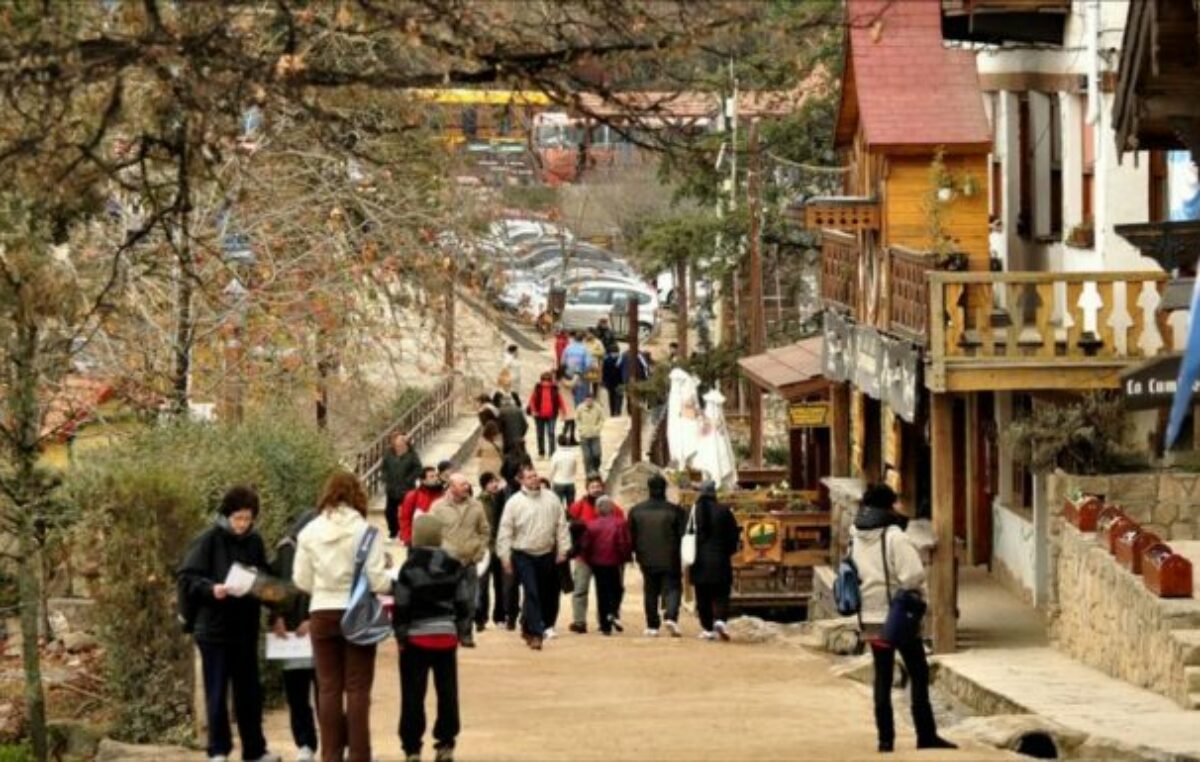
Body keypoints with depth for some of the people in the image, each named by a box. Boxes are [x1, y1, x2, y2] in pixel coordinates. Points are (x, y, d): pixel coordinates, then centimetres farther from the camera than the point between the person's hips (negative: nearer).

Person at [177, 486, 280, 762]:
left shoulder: (254, 542, 5)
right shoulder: (208, 540, -9)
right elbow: (186, 578, -11)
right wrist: (211, 589, -27)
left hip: (245, 627, 5)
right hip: (214, 628, -5)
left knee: (249, 691, 12)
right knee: (217, 693, 1)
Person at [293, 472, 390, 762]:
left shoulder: (310, 532, -2)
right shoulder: (365, 531, -11)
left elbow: (301, 580, 1)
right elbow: (377, 580, -12)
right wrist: (394, 582, 9)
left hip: (322, 614, 2)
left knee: (329, 688, 9)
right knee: (357, 688, 4)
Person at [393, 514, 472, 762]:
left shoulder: (410, 568, -10)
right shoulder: (455, 568, 3)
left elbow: (401, 606, -10)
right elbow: (463, 603, 6)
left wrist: (400, 635, -1)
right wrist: (464, 633, 14)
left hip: (416, 637, -4)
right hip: (447, 636, 4)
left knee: (413, 694, 1)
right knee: (447, 691, 11)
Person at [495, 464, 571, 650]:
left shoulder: (551, 498, 2)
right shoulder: (514, 502, -7)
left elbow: (561, 525, 5)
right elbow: (505, 531, -5)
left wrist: (563, 549, 0)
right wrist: (505, 556, -8)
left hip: (547, 554, 4)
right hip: (524, 555, -4)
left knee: (547, 593, 11)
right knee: (531, 594, -10)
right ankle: (536, 633, -9)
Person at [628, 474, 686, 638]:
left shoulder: (636, 511, 1)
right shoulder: (674, 511, -8)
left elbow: (631, 536, 7)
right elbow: (683, 534, -5)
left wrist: (637, 554, 18)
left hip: (647, 560, 3)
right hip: (670, 560, -3)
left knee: (650, 592, 11)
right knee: (673, 588, 4)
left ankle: (652, 626, 10)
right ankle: (671, 617, -19)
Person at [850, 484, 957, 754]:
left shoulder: (856, 538, 5)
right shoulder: (894, 537, -16)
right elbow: (914, 574, -22)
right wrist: (915, 591, -4)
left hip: (871, 618, 6)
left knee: (882, 677, 12)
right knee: (918, 674, 2)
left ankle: (885, 737, 9)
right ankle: (926, 735, 0)